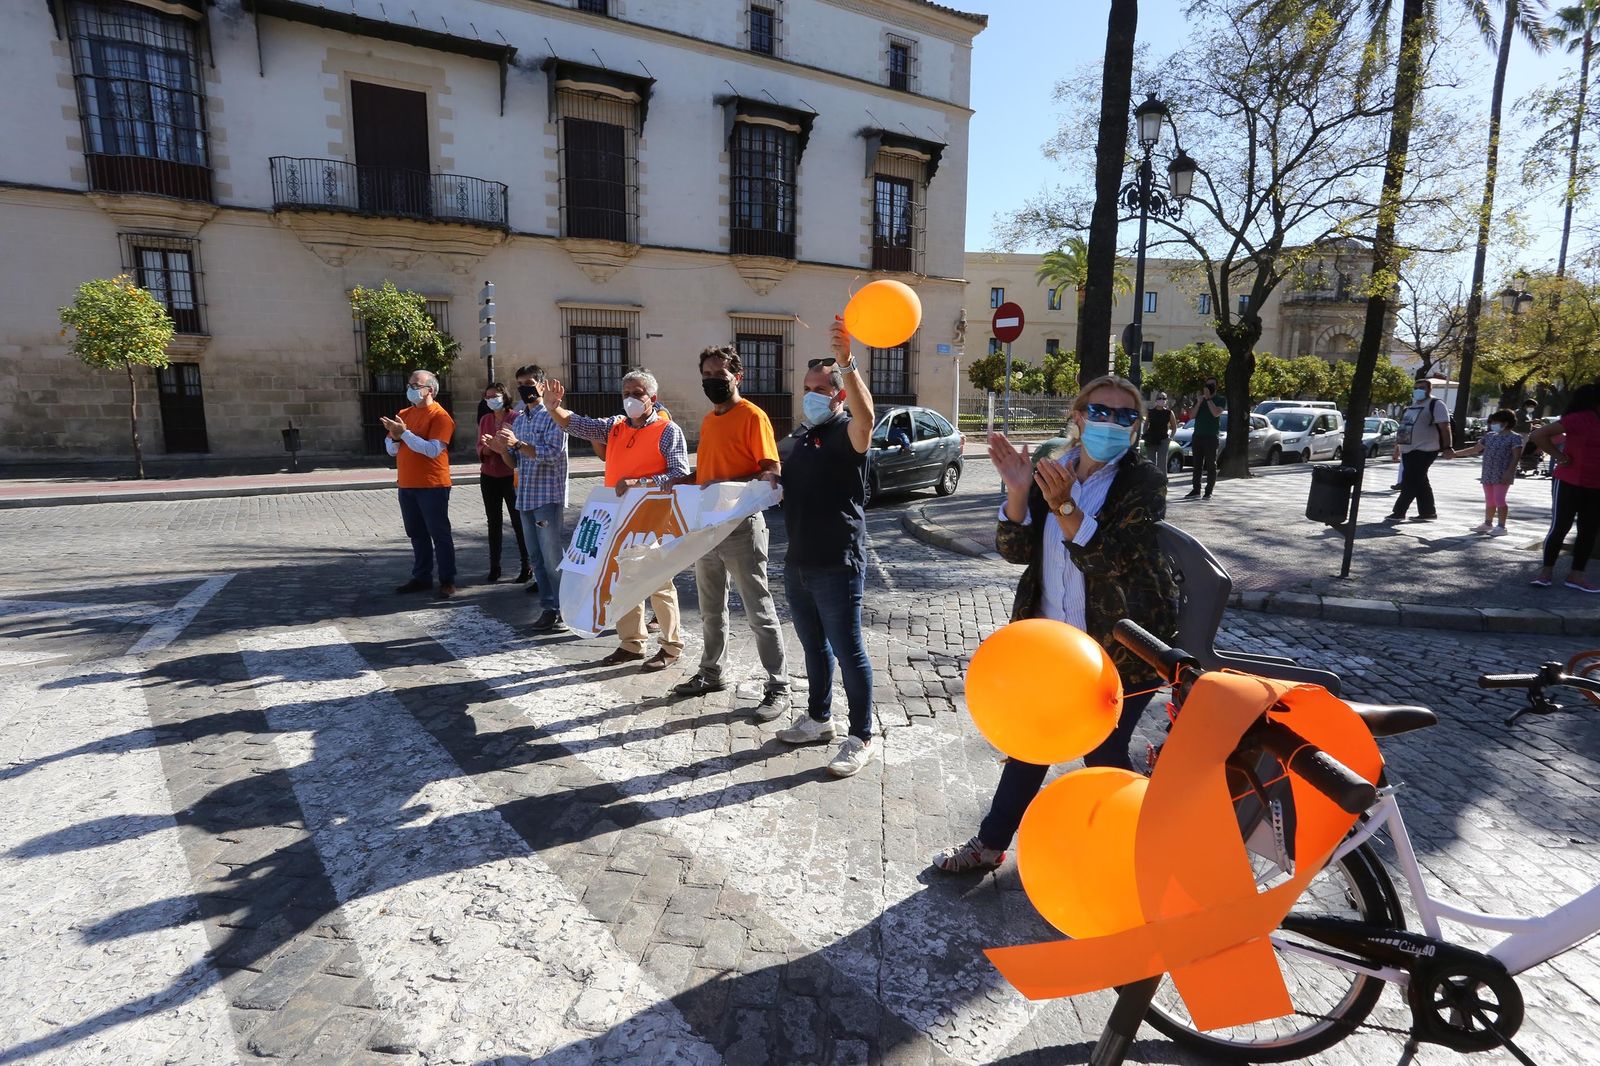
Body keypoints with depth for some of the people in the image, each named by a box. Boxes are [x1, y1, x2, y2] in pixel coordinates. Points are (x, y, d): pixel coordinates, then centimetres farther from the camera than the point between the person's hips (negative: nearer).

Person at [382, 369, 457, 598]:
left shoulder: (440, 416, -10)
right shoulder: (404, 414, 13)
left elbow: (433, 450, -21)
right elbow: (392, 450, 13)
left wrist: (404, 433, -21)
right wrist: (395, 436, -8)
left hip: (432, 486, -7)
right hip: (406, 485, 7)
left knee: (439, 534, 0)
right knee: (417, 535, 14)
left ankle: (447, 580, 7)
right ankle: (421, 577, 23)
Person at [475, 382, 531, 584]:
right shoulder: (485, 420, 10)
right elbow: (480, 447, 9)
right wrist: (487, 448, -12)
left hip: (510, 477, -5)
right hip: (489, 477, 5)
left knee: (518, 521, -2)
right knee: (494, 522, 9)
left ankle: (527, 567, 6)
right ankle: (494, 567, 16)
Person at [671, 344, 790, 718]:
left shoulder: (752, 416, -11)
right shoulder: (708, 420, 14)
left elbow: (772, 473, -18)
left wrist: (728, 485, -29)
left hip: (742, 526, -8)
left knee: (759, 611, -1)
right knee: (711, 610, 18)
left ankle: (778, 687, 8)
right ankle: (710, 673, 33)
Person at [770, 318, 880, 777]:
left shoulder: (847, 433, -9)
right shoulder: (803, 438, 16)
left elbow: (865, 416, -36)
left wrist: (847, 363, -46)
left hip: (838, 566, -8)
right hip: (798, 563, 8)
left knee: (848, 651, 0)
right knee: (814, 646, 19)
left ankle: (862, 738, 12)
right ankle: (819, 718, 34)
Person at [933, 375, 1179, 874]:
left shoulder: (1145, 482, -10)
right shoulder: (1052, 473, 1)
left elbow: (1113, 560, -22)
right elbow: (1016, 550, -5)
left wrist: (1064, 505, -32)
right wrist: (1018, 491, -19)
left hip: (1121, 649, -4)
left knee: (1103, 754, 8)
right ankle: (991, 843, 32)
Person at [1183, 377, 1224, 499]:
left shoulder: (1220, 400, 4)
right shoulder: (1200, 399, 17)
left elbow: (1216, 413, -14)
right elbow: (1192, 415, 5)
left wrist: (1208, 398, -10)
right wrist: (1200, 401, -7)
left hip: (1211, 437, -4)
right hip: (1197, 435, 4)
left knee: (1211, 465, -3)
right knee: (1197, 464, 5)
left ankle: (1209, 491, -3)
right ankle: (1196, 490, 9)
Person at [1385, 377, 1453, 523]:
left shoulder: (1436, 404, -7)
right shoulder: (1413, 405, 19)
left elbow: (1445, 427, -14)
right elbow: (1404, 426, 25)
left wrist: (1447, 448, -20)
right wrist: (1398, 445, 25)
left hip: (1424, 450, -9)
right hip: (1409, 450, 9)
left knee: (1410, 482, -10)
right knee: (1420, 483, 12)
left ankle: (1399, 512, -8)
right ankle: (1428, 512, 19)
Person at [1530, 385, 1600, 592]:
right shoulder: (1580, 419, -13)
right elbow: (1539, 434, -17)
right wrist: (1559, 456, -14)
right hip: (1570, 482, -7)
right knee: (1560, 527, -1)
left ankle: (1577, 575, 16)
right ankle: (1546, 571, 10)